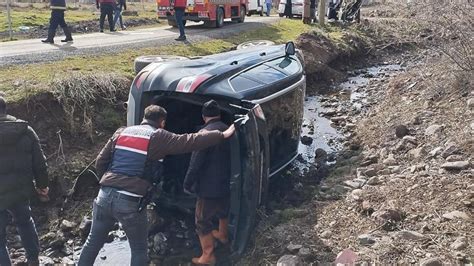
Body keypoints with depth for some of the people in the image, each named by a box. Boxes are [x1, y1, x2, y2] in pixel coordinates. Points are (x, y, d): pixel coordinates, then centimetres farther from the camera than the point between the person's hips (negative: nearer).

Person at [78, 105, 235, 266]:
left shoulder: (122, 132, 15)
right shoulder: (159, 137, 0)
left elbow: (100, 162, 15)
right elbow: (191, 141, -4)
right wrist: (222, 135, 2)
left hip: (105, 195, 5)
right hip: (130, 201, -5)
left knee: (93, 241, 21)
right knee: (139, 249, 13)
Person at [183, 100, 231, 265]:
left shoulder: (205, 133, -22)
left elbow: (195, 163, -22)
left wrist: (187, 184, -11)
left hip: (209, 187, -7)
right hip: (227, 183, 8)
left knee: (202, 221, 6)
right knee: (223, 210, 30)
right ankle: (223, 235, 53)